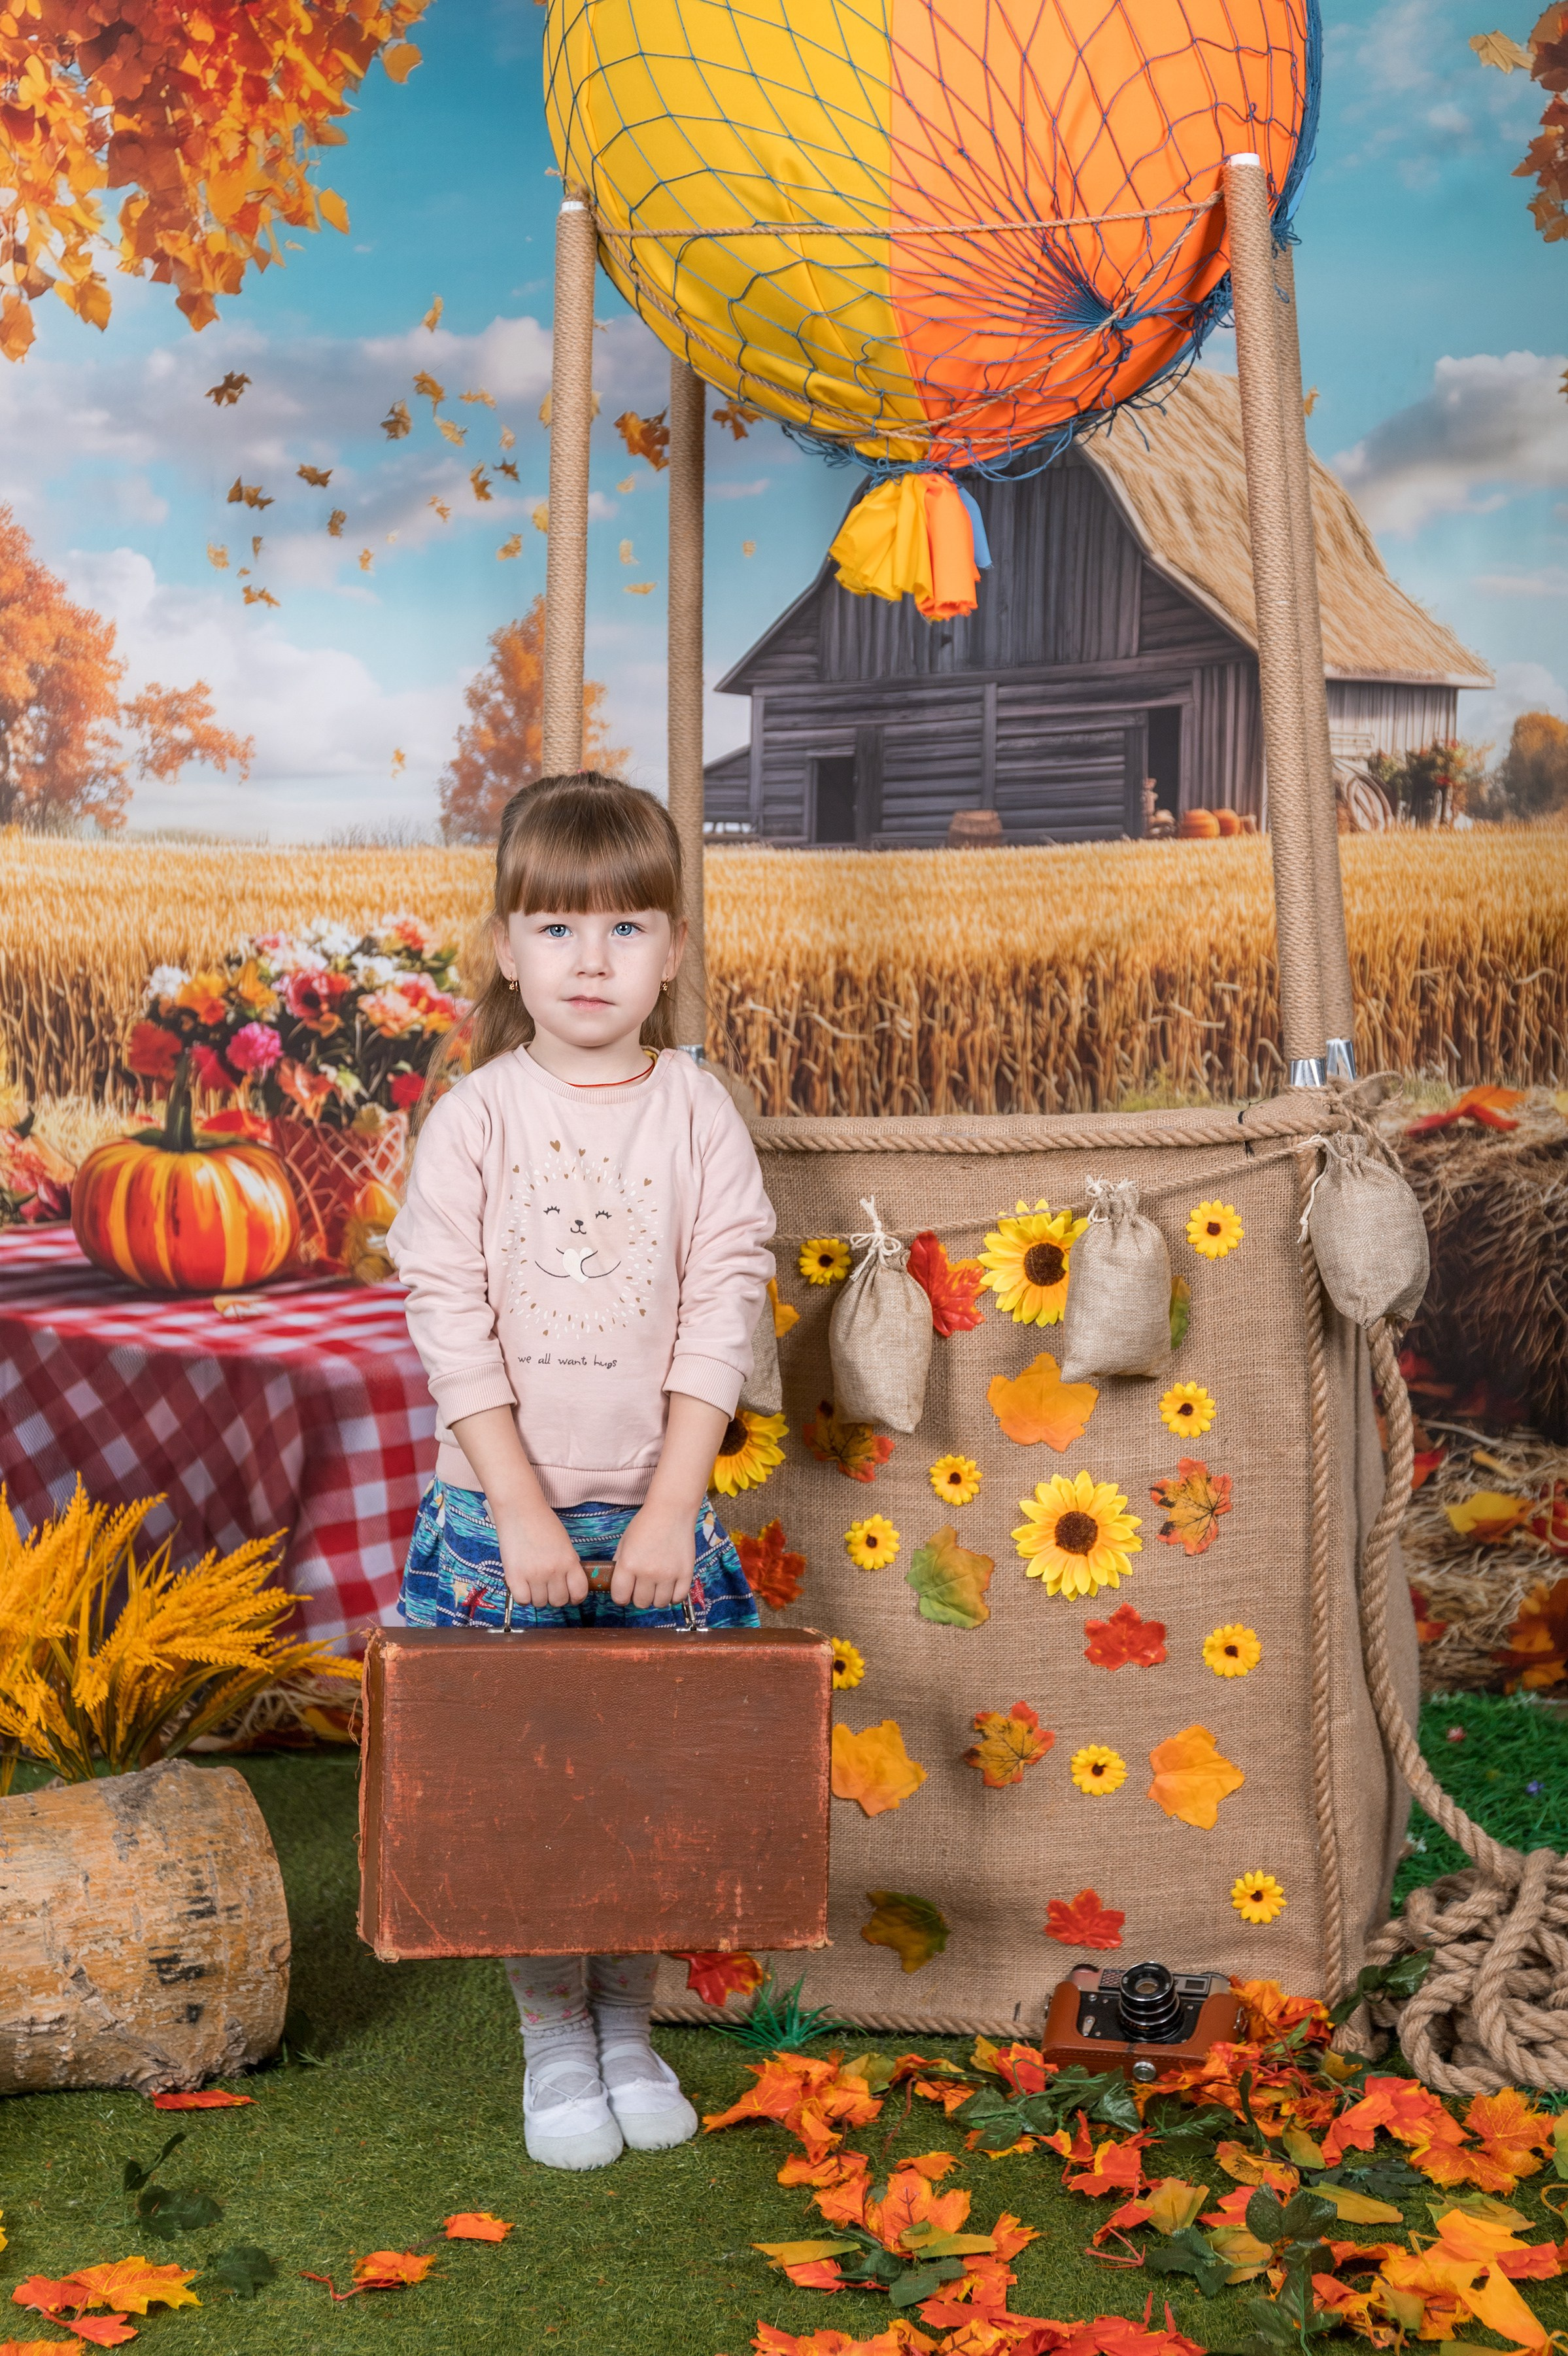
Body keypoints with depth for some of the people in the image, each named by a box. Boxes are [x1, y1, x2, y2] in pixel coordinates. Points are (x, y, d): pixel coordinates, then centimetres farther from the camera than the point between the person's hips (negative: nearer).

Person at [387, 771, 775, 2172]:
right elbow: (450, 1322, -7)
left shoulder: (699, 1114, -2)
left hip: (656, 1509, 1)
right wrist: (524, 1512, -13)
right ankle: (552, 2041, 23)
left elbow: (720, 1316, -4)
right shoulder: (476, 1117, -5)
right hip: (505, 1507, -1)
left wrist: (668, 1511, -11)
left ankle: (630, 2026, 27)